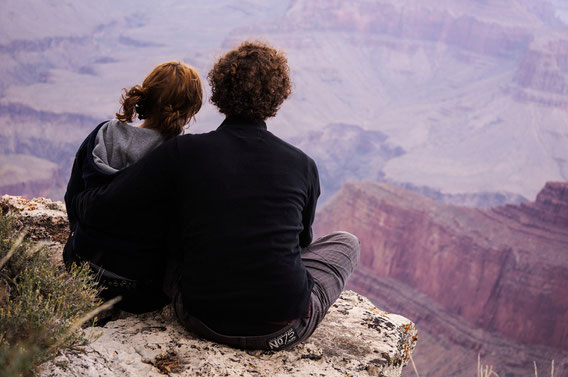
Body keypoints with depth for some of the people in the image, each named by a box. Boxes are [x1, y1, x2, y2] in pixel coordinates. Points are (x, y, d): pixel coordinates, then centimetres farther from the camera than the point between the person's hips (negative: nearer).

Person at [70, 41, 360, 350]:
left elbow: (98, 209, -7)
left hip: (203, 321, 2)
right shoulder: (303, 165, -5)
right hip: (283, 331, -1)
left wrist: (79, 199, 17)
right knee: (347, 241, 24)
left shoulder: (182, 153, -9)